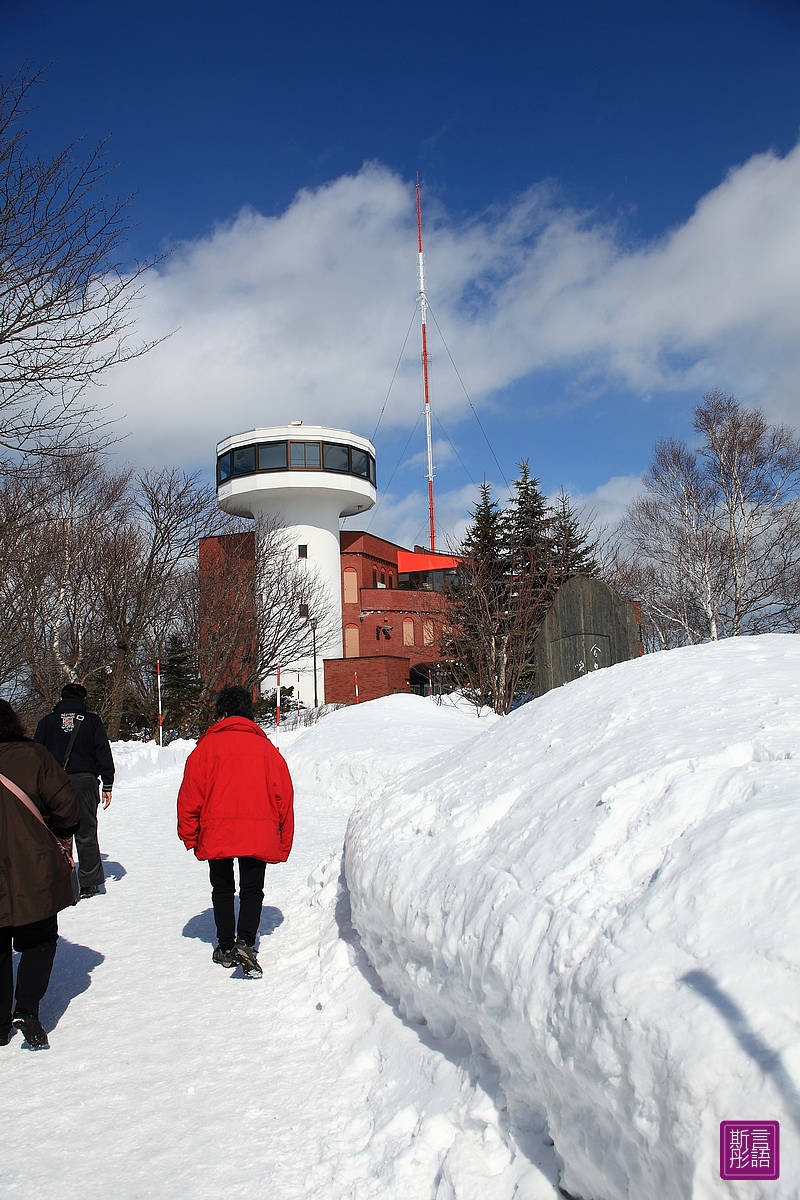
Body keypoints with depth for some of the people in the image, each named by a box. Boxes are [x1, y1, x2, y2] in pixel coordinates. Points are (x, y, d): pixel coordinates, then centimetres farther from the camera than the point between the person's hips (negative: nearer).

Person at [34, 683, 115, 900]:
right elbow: (104, 754, 2)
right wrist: (107, 786, 7)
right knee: (86, 835, 7)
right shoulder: (92, 721, 4)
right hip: (84, 781, 0)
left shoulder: (47, 721, 7)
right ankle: (89, 884, 9)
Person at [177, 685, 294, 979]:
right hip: (259, 834, 1)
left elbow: (190, 795, -1)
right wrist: (283, 843, 14)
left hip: (216, 833, -1)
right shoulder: (266, 747, 6)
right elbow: (284, 796, 7)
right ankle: (245, 943, -10)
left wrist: (190, 837, 9)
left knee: (222, 889, 16)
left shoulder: (206, 746, 0)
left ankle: (226, 948, 20)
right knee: (252, 889, 9)